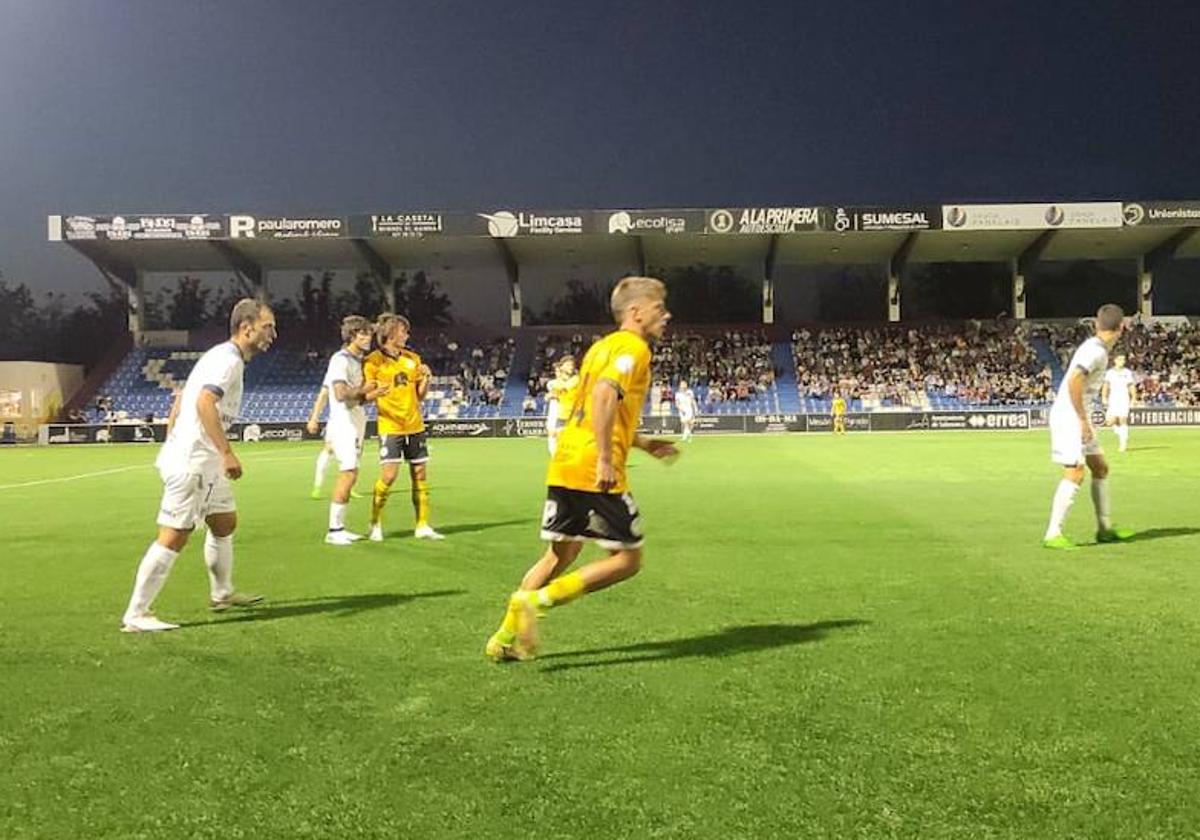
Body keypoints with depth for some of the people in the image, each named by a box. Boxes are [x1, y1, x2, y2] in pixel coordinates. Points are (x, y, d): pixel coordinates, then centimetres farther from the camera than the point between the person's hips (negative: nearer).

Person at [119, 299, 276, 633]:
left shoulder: (221, 357, 17)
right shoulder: (228, 360, -15)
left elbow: (181, 400, 22)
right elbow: (205, 403, -30)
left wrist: (172, 444, 25)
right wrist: (227, 452, -33)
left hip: (206, 462, 11)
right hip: (191, 462, -11)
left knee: (225, 523, 19)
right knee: (174, 536, -7)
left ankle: (222, 594, 35)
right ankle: (136, 615, -1)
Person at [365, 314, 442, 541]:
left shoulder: (413, 358, 11)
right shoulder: (374, 361, -5)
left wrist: (426, 378, -3)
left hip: (415, 426, 5)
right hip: (390, 426, -5)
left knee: (420, 475, 5)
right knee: (389, 475, -11)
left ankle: (422, 526, 13)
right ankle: (375, 524, 8)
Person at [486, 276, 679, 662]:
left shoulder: (603, 345, 22)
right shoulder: (633, 347, -6)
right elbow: (604, 396, -24)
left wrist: (644, 443, 28)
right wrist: (605, 459, -26)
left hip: (563, 467, 9)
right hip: (596, 473, -9)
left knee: (560, 555, 19)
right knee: (627, 559, 3)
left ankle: (506, 637, 21)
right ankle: (536, 599, -8)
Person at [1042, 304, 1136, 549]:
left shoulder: (1098, 349, 12)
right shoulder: (1095, 351, -17)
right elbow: (1073, 382, -28)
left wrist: (1085, 420, 18)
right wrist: (1083, 421, -23)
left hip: (1078, 418, 10)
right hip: (1069, 417, -10)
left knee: (1100, 468, 14)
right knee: (1075, 474, -13)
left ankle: (1104, 528, 23)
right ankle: (1053, 534, -10)